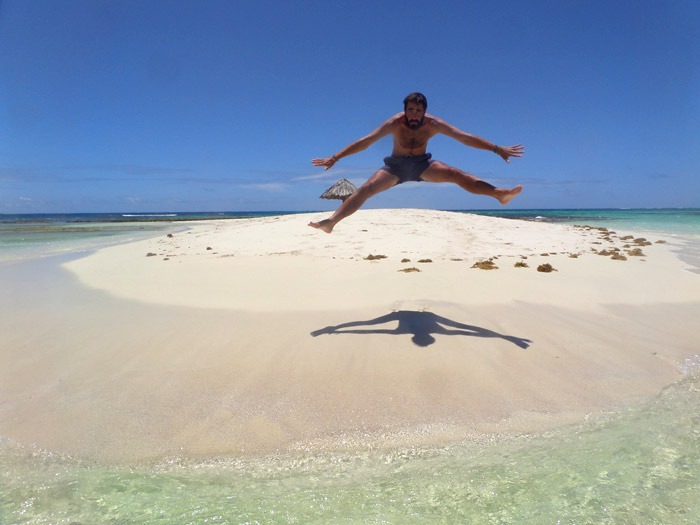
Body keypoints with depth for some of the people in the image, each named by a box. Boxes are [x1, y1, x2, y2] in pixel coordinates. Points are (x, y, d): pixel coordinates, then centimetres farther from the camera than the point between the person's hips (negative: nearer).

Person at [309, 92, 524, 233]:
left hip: (422, 164, 1)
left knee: (458, 175, -18)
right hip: (396, 165, -1)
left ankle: (500, 194, -16)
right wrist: (335, 158, -32)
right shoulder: (395, 123, -23)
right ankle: (330, 222, -26)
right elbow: (366, 141, -26)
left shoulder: (433, 124, -19)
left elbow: (465, 137, -17)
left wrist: (497, 149, -19)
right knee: (366, 189, -20)